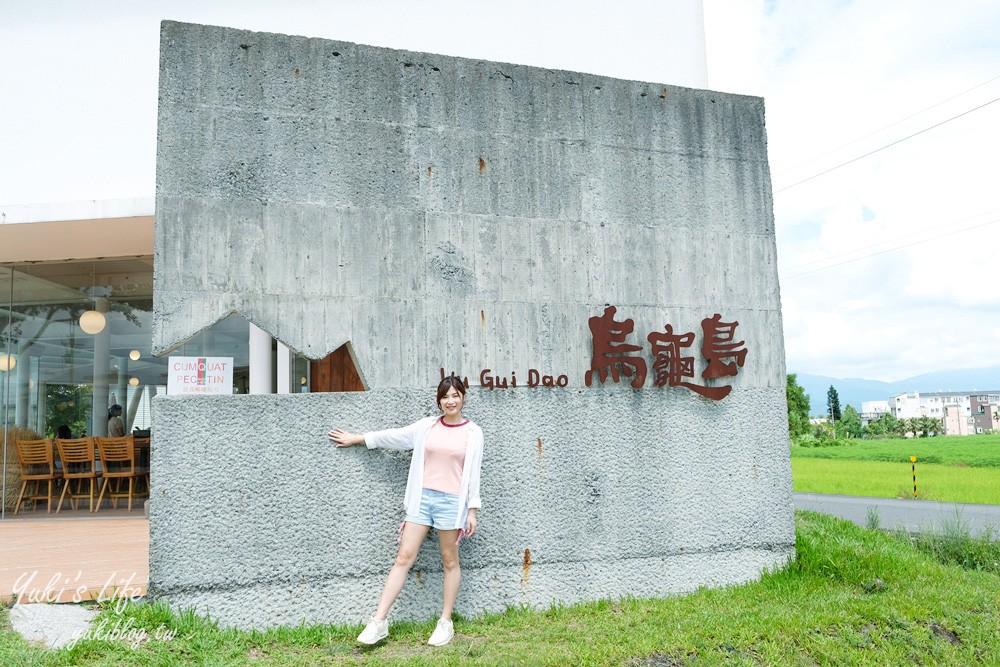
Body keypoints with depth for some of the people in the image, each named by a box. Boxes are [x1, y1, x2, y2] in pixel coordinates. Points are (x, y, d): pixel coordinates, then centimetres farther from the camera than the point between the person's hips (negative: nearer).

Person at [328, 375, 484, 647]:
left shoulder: (473, 433, 1)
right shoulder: (427, 426, 7)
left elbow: (473, 473, 2)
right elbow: (393, 436, 15)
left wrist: (472, 511, 0)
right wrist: (355, 438, 20)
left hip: (450, 502, -2)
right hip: (422, 498, 2)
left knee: (450, 561, 6)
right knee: (404, 557, 1)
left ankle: (446, 623, 19)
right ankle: (379, 622, 4)